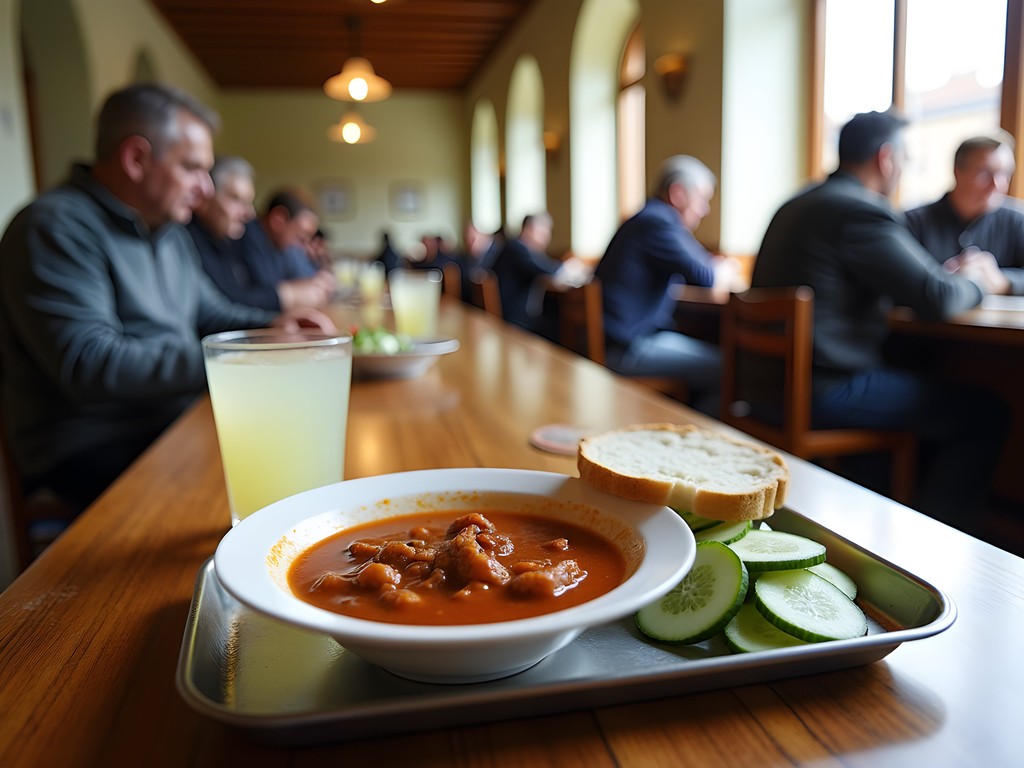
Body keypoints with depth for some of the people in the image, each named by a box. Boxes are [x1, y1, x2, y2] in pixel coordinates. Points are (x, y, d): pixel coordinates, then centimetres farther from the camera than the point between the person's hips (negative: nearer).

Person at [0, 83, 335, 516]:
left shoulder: (170, 231, 15)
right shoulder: (54, 229, -13)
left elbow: (208, 313, 24)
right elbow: (89, 366, -23)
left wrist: (270, 327, 3)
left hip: (178, 418, 8)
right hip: (96, 448, -8)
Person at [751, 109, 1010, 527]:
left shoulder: (798, 206, 16)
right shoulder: (862, 211, -13)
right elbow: (937, 299, -15)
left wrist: (954, 276, 19)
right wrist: (976, 280, 8)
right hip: (823, 391, -10)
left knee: (932, 387, 25)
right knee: (987, 413, -1)